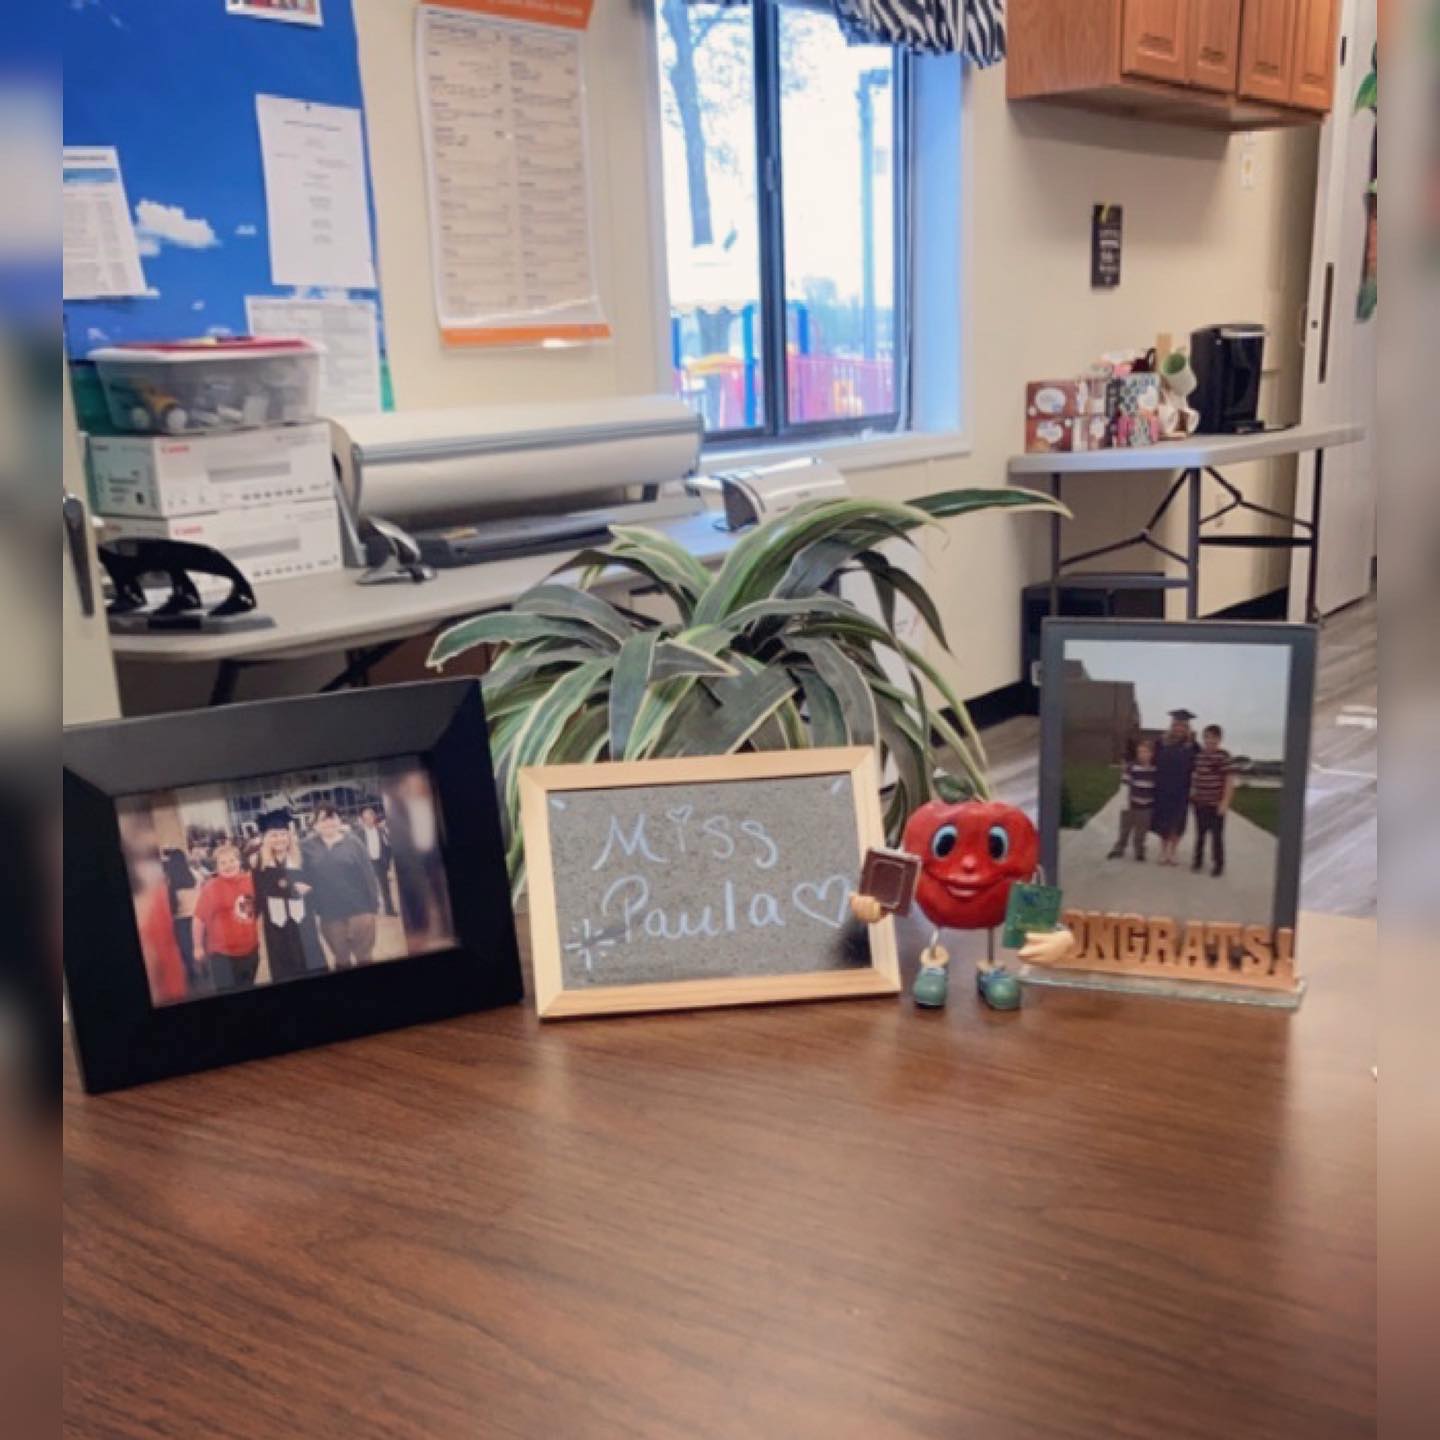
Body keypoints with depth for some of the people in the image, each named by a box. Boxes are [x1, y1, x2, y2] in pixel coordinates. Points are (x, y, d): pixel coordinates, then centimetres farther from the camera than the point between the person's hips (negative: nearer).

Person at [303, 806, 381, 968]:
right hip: (329, 914, 2)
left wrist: (373, 905, -8)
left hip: (358, 909, -2)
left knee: (364, 955, 6)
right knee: (341, 958, 15)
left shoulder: (352, 842, -4)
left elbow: (368, 874, -5)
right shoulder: (308, 848, 1)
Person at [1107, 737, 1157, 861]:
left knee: (1141, 832, 11)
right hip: (1132, 804, -1)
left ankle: (1139, 851, 26)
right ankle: (1119, 849, 21)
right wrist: (1126, 803, -8)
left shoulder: (1156, 769, -6)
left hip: (1147, 806, 1)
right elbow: (1127, 786, -6)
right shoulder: (1131, 767, -10)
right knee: (1125, 829, 9)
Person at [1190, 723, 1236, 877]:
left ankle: (1219, 864, 13)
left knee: (1216, 835, 2)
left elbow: (1230, 780, -14)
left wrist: (1225, 802, -18)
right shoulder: (1199, 754, 6)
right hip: (1199, 802, 6)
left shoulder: (1223, 756, -13)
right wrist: (1193, 791, 13)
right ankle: (1198, 860, 28)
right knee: (1200, 833, 15)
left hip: (1216, 804, -6)